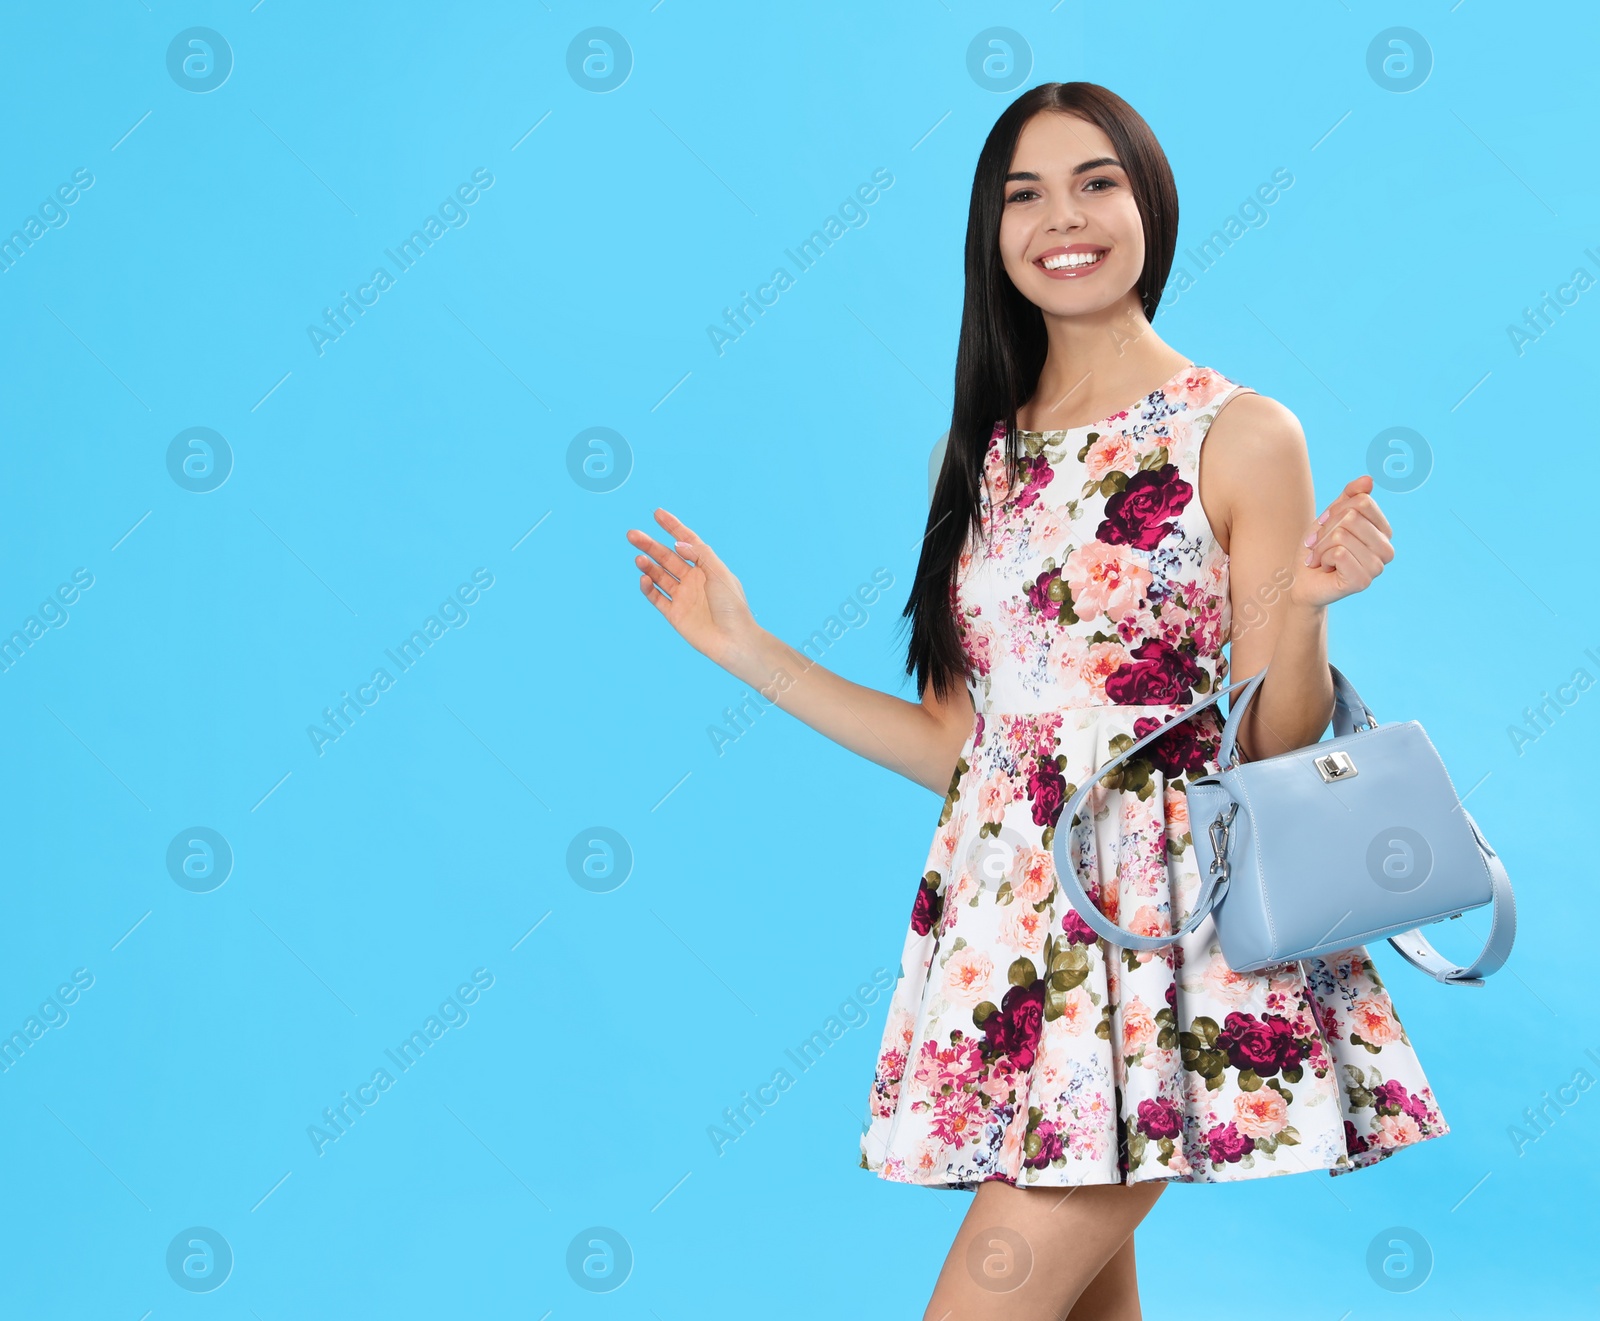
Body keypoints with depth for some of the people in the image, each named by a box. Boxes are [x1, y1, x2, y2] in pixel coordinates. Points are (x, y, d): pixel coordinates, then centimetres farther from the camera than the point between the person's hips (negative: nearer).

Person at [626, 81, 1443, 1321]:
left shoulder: (1242, 436, -3)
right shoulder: (984, 453, 12)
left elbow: (1276, 754, -4)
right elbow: (955, 745, 11)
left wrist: (1305, 605, -22)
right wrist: (747, 647, 11)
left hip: (1159, 939, -5)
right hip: (1005, 935, 5)